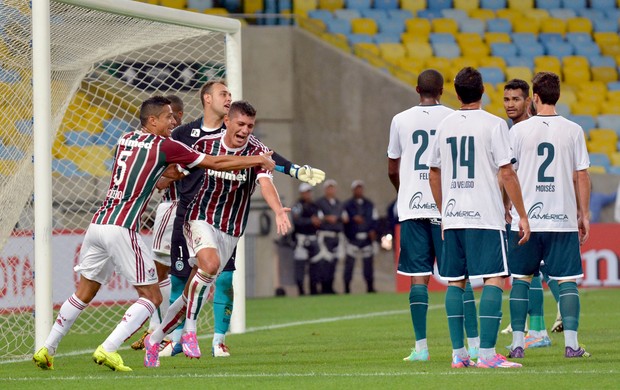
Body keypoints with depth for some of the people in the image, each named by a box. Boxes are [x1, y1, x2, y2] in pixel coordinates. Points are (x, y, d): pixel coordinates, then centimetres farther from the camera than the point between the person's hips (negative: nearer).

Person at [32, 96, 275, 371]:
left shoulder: (125, 140, 16)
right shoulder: (165, 146, -3)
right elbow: (216, 163, 1)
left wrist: (168, 173, 24)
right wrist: (258, 160, 11)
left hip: (98, 223, 7)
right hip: (122, 228, -7)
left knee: (84, 293, 19)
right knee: (152, 297, 0)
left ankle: (46, 350, 18)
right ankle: (107, 350, -12)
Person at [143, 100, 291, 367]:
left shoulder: (257, 151, -11)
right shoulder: (205, 143, -5)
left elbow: (265, 183, -29)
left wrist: (278, 210, -46)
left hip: (230, 231, 2)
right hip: (201, 217, -2)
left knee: (193, 293, 4)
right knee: (210, 265, -32)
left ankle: (154, 339, 22)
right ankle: (189, 331, -20)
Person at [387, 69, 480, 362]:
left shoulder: (401, 120, 4)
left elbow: (392, 169, 11)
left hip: (412, 206, 1)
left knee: (418, 277, 3)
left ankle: (421, 347, 0)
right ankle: (474, 344, -3)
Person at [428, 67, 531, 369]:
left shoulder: (444, 125, 10)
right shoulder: (493, 124, -6)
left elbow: (434, 173, 16)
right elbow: (507, 173, -8)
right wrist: (522, 215, -3)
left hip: (452, 217, 5)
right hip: (486, 217, -5)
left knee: (455, 281, 9)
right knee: (494, 279, -5)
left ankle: (458, 353, 8)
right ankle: (487, 353, -14)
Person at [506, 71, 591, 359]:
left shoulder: (519, 130, -2)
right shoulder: (573, 131, -1)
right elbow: (582, 176, 1)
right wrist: (584, 215, 9)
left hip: (525, 217, 0)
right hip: (563, 218, 0)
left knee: (521, 278, 10)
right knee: (567, 280, 3)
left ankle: (518, 342, 5)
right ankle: (571, 343, -6)